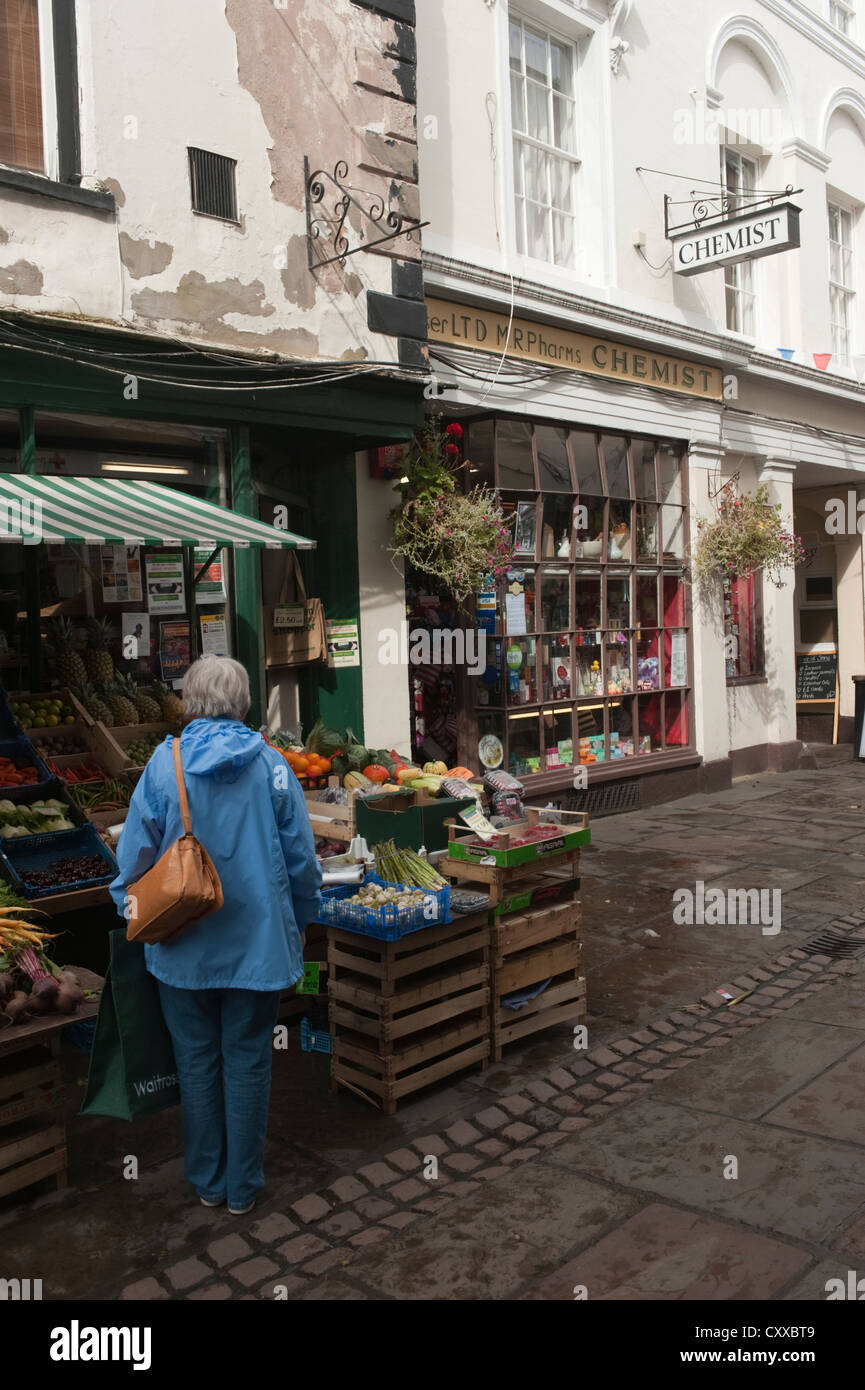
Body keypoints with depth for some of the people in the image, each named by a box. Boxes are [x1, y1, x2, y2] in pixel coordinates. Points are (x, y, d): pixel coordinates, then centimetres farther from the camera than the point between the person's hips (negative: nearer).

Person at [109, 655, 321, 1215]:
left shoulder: (165, 762, -9)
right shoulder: (271, 764, -9)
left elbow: (136, 853, -5)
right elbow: (302, 857, -4)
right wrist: (301, 923, 11)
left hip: (185, 947, 1)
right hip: (259, 941, 0)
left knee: (196, 1061, 16)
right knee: (248, 1062, 12)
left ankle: (208, 1181, 30)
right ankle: (243, 1187, 24)